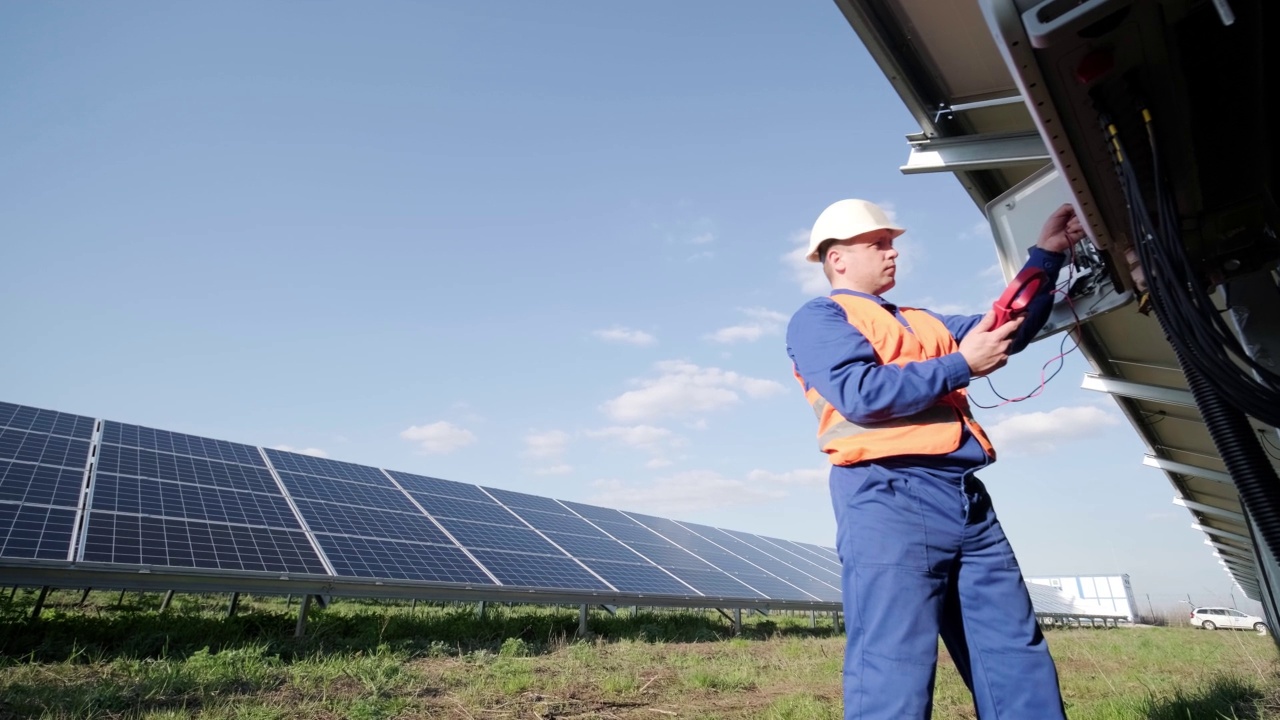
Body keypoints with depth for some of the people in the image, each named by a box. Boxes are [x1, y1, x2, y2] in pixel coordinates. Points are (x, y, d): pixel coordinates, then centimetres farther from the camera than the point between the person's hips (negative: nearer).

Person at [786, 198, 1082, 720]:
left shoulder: (921, 322, 29)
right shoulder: (818, 318, 4)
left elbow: (1010, 329, 29)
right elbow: (860, 393, -13)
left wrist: (1047, 254, 21)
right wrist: (961, 364, -5)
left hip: (967, 498, 9)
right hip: (888, 497, -8)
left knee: (1018, 662, 10)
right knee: (893, 675, -8)